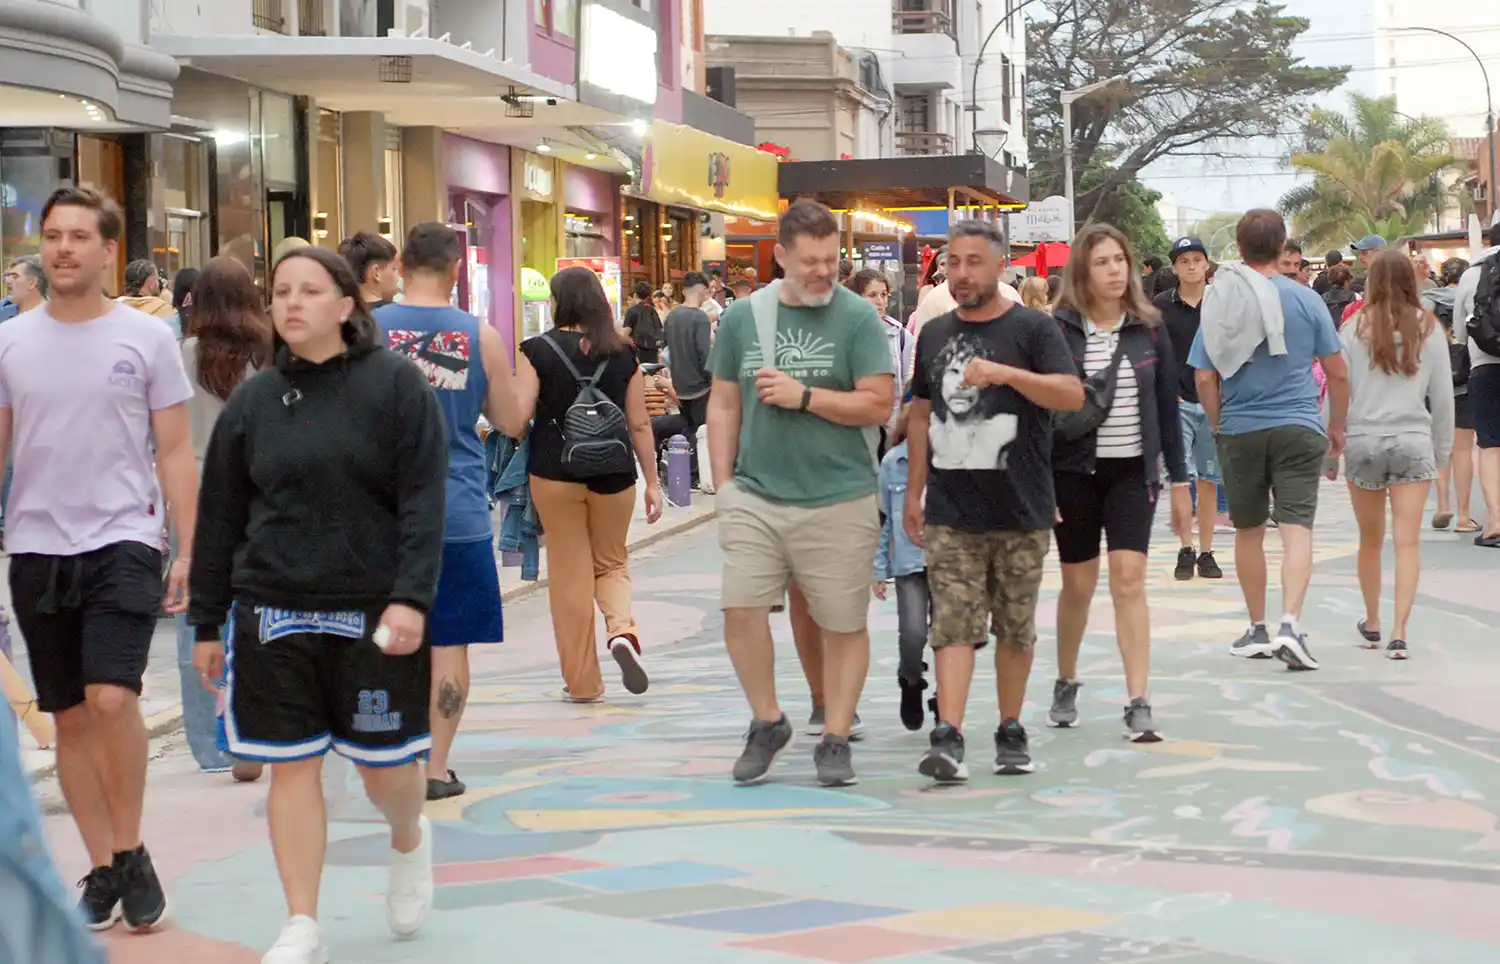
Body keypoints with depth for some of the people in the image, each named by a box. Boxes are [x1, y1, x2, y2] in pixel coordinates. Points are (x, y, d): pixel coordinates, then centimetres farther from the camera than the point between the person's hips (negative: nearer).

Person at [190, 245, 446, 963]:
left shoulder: (395, 385, -3)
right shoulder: (251, 403, 7)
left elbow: (423, 500, -8)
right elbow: (220, 519, 11)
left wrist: (411, 599, -17)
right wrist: (208, 623, 10)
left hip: (374, 612, -2)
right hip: (274, 613, 3)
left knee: (385, 765, 4)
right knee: (292, 767, 2)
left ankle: (409, 841, 39)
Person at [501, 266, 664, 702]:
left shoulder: (538, 350, -7)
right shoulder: (623, 355, -1)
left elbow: (514, 424, -11)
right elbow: (639, 424, 2)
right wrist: (653, 482, 11)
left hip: (555, 474, -2)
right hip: (613, 475, 2)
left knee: (570, 573, 8)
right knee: (612, 563, 20)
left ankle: (582, 681, 12)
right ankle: (622, 629, -10)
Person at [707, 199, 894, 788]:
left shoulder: (858, 318, -2)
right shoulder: (742, 316, 7)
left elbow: (879, 405, -7)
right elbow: (724, 404, 11)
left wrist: (803, 396, -13)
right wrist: (724, 483, 4)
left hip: (839, 501, -2)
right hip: (755, 496, 2)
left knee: (844, 623, 4)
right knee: (741, 609, -6)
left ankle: (836, 739, 17)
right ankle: (766, 722, 15)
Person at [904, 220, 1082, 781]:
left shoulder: (1032, 329, -2)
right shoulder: (934, 335, 12)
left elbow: (1073, 395, -14)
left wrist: (1006, 373, -27)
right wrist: (913, 491, 16)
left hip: (1020, 510, -2)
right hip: (950, 513, 2)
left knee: (1015, 628, 8)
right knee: (954, 626, -7)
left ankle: (1011, 733, 21)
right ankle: (948, 739, -12)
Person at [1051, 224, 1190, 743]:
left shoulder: (1148, 331, 3)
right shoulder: (1058, 331, -5)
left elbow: (1167, 407, 7)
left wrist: (1179, 480, 6)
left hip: (1132, 471, 1)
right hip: (1074, 471, -1)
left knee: (1129, 580, -9)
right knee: (1078, 583, 9)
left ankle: (1138, 704, -9)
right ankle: (1065, 686, 30)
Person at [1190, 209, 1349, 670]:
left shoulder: (1219, 301, 1)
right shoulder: (1304, 299, -3)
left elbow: (1205, 378, 0)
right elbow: (1338, 373, 1)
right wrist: (1337, 426, 14)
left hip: (1239, 431, 2)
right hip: (1298, 428, -2)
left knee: (1248, 532, 15)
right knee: (1297, 529, -5)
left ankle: (1258, 630, 23)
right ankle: (1290, 625, -21)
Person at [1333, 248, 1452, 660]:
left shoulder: (1355, 328, -2)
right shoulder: (1429, 328, 0)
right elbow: (1442, 394, 4)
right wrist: (1442, 447, 16)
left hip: (1363, 441, 1)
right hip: (1413, 441, -1)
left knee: (1370, 540, 15)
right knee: (1407, 542, -2)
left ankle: (1372, 624, 29)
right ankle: (1398, 633, -9)